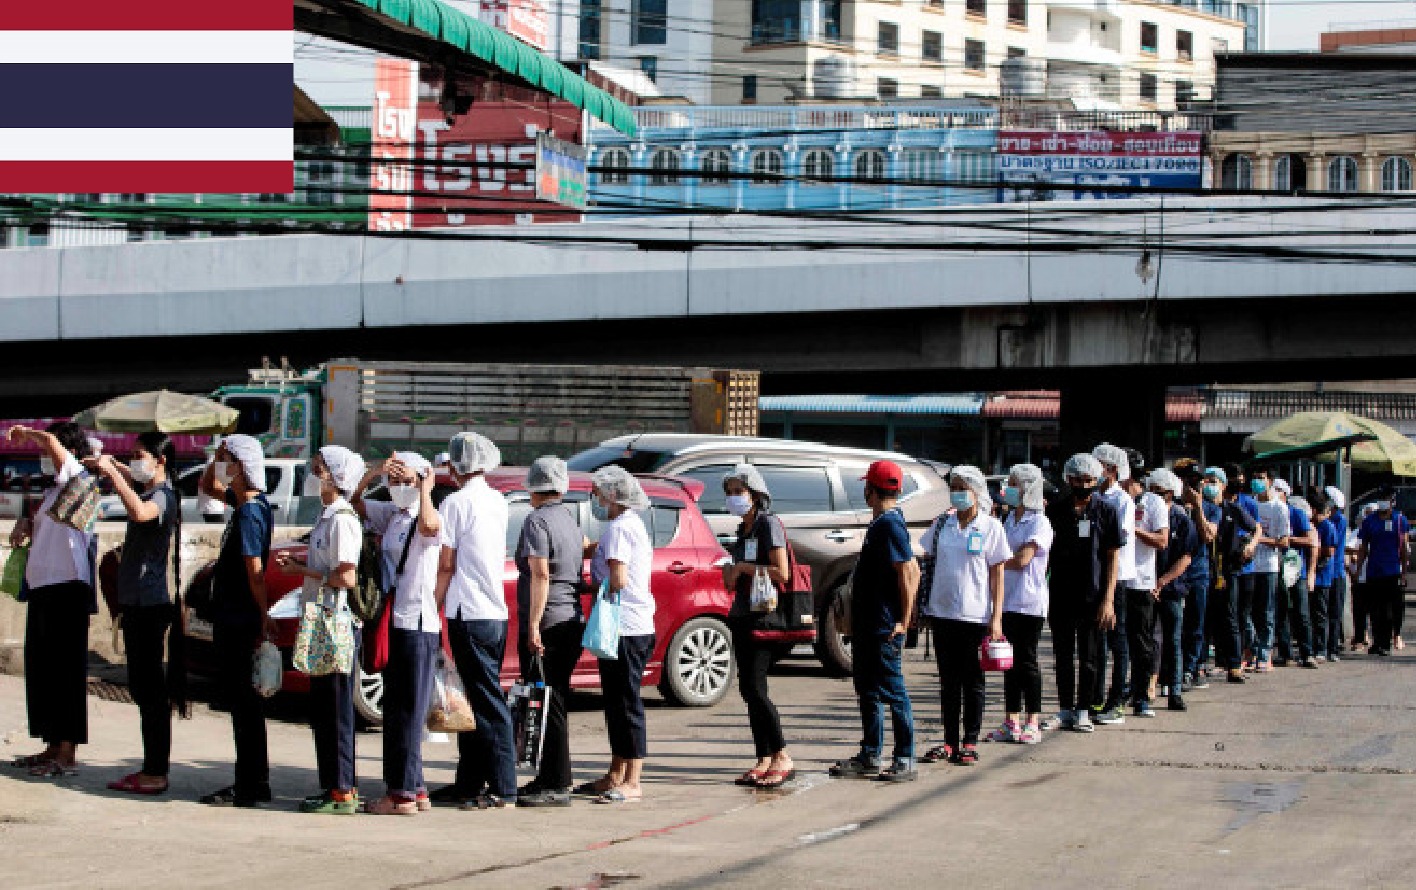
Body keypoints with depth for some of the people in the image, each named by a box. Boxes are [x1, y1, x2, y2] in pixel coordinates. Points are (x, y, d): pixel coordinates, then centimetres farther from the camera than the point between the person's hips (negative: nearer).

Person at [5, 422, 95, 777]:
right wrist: (26, 524, 9)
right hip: (42, 588, 10)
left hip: (67, 588, -10)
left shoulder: (78, 480, -8)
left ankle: (68, 754, -7)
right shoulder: (53, 491, 19)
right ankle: (53, 747, 19)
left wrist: (26, 433, -4)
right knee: (41, 669, 12)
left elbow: (51, 442, -24)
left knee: (65, 670, -8)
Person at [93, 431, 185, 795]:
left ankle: (156, 774, -8)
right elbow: (131, 477, 39)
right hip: (138, 601, 10)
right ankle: (152, 768, 18)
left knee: (149, 687, -9)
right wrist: (109, 465, 18)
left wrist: (111, 472, -31)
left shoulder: (162, 496, -16)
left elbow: (139, 512, -40)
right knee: (143, 687, 13)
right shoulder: (146, 490, 15)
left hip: (151, 603, -10)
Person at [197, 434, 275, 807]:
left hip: (240, 621, -10)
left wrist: (264, 617, -18)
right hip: (231, 618, 10)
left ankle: (250, 786, -2)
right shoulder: (245, 502, 11)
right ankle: (252, 781, 21)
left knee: (244, 702, -5)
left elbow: (254, 570, -20)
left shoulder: (250, 512, -18)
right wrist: (219, 455, 10)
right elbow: (207, 485, 28)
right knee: (243, 701, 14)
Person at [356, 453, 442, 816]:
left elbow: (429, 525, -37)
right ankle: (414, 789, 21)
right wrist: (373, 473, 3)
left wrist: (425, 487, -22)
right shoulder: (391, 514, 14)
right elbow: (353, 501, 19)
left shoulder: (428, 518, -13)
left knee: (409, 712, -6)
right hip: (394, 624, 9)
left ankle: (404, 793, -4)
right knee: (395, 711, 14)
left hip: (418, 626, -9)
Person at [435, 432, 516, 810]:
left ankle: (503, 789, -8)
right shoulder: (498, 502, 13)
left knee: (489, 704, -8)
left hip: (469, 615, -8)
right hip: (497, 612, 8)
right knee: (475, 700, 14)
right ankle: (470, 784, 18)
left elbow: (446, 565, -9)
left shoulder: (456, 502, -9)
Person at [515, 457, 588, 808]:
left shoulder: (538, 520, -10)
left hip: (547, 624, -9)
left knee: (546, 703, -8)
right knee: (555, 702, 15)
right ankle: (551, 778, 20)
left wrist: (533, 626, -21)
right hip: (572, 621, 9)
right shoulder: (569, 518, 16)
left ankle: (556, 786, -9)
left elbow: (541, 573, -20)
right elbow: (587, 547, 37)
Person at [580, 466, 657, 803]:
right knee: (617, 702, 15)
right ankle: (616, 775, 22)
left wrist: (594, 588, -5)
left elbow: (618, 580, -21)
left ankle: (632, 783, -7)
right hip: (637, 626, 11)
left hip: (624, 628, -11)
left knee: (626, 703, -8)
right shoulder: (634, 524, 19)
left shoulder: (618, 527, -12)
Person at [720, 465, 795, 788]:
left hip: (765, 618, -9)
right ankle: (764, 761, 9)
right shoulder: (743, 530, 18)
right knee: (749, 689, 6)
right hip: (743, 616, 9)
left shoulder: (769, 524, -8)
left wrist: (743, 568, -12)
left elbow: (782, 573, -18)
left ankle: (783, 758, -12)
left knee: (754, 687, -15)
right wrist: (730, 573, 6)